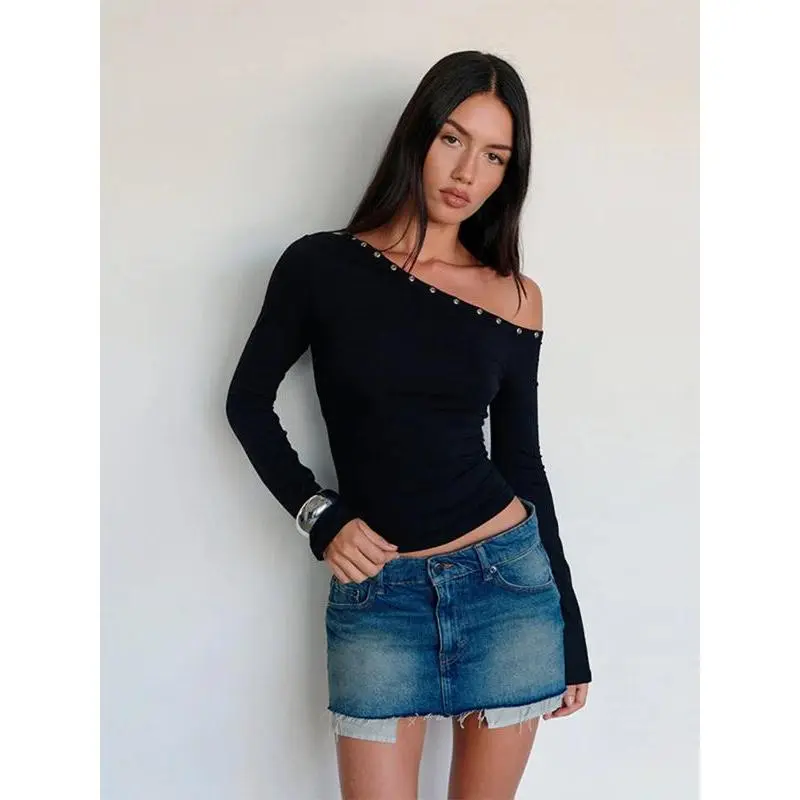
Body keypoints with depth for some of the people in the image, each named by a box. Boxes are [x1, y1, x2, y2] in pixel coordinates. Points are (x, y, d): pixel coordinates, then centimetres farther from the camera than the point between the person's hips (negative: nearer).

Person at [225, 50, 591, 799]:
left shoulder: (516, 298, 1)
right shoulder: (321, 264, -4)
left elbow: (522, 462, 7)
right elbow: (249, 401, 7)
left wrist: (570, 633, 9)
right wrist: (318, 517, -5)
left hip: (506, 577, 2)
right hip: (377, 593, -1)